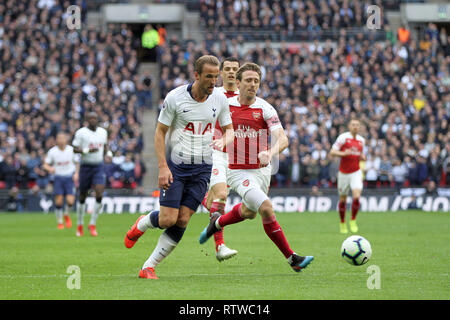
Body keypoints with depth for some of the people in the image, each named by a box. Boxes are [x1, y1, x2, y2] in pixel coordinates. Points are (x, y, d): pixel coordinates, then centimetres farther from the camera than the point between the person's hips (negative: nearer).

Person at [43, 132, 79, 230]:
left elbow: (77, 163, 10)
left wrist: (76, 173, -6)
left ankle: (66, 215, 20)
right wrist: (50, 168, -21)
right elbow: (45, 165, 1)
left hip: (70, 177, 0)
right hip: (58, 177, 0)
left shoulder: (71, 150, -2)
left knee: (70, 201, -12)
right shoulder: (52, 151, -3)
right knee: (59, 201, -7)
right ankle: (59, 222, 11)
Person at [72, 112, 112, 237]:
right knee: (82, 197, 7)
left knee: (99, 194, -15)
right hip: (86, 166, -3)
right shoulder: (81, 133, -7)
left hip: (99, 167, 3)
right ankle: (80, 225, 25)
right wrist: (87, 150, -24)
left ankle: (92, 224, -3)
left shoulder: (103, 132, 8)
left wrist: (108, 152, 3)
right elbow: (75, 149, -9)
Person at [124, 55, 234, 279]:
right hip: (175, 165, -3)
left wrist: (224, 141, -14)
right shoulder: (175, 97, -12)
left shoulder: (220, 99, -2)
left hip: (202, 168, 3)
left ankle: (148, 268, 5)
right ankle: (141, 225, 27)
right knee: (168, 218, -10)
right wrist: (163, 167, -14)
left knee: (182, 221, -5)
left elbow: (228, 129, 11)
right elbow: (160, 132, -6)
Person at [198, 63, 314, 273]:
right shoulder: (225, 106, -5)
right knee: (266, 208, -20)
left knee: (249, 212, 21)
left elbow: (282, 139, -20)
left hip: (261, 169, 3)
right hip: (237, 171, -3)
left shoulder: (265, 109, -9)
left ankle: (217, 222, 53)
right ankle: (292, 259, -13)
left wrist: (269, 153, -38)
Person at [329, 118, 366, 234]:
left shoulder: (361, 140, 8)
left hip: (356, 172, 2)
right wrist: (343, 153, -25)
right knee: (343, 199, 7)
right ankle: (342, 223, 26)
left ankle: (353, 220, 2)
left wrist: (363, 157, 2)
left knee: (357, 196, -17)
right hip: (344, 172, -2)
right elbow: (332, 152, -9)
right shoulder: (343, 137, -7)